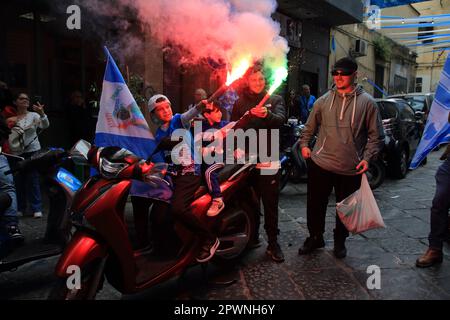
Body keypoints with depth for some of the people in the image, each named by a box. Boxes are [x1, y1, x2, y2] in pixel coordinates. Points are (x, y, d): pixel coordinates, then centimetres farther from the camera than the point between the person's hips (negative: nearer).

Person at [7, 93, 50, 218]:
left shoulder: (33, 115, 1)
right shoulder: (11, 118, 8)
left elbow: (45, 125, -17)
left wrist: (42, 113, -34)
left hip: (32, 151, -3)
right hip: (16, 153, 3)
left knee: (33, 181, -3)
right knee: (18, 181, 8)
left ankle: (37, 209, 3)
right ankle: (20, 208, 19)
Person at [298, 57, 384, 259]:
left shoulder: (367, 102, -2)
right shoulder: (324, 100, 5)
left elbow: (376, 136, 1)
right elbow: (310, 126, 16)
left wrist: (367, 157, -8)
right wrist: (304, 144, 6)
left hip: (351, 169, -1)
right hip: (320, 164, 2)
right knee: (315, 205, 11)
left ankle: (340, 241, 35)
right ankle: (315, 237, 32)